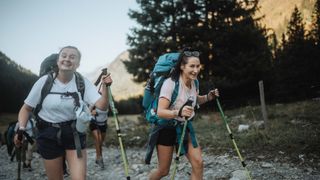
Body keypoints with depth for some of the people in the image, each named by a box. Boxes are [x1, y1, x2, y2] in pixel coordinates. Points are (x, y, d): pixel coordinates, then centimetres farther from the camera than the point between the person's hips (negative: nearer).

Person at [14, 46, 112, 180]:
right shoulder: (44, 81, -9)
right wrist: (21, 129, -14)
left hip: (74, 134, 0)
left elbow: (101, 106, -17)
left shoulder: (83, 83, -7)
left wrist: (105, 87, -33)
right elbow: (26, 108, 0)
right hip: (49, 135, 0)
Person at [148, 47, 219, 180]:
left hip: (185, 126, 6)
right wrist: (178, 112, -50)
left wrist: (208, 97, -3)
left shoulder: (194, 82, -4)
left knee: (198, 163, -7)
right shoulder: (170, 83, -25)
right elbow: (160, 112, -32)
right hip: (167, 128, -5)